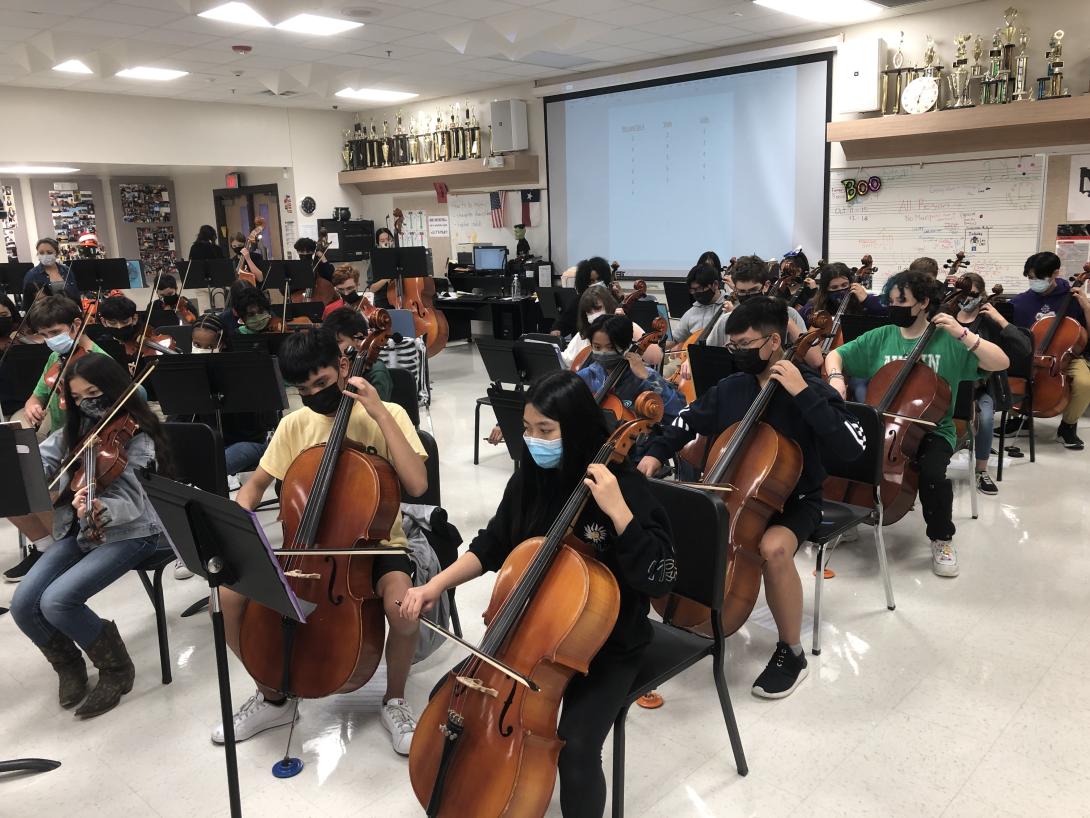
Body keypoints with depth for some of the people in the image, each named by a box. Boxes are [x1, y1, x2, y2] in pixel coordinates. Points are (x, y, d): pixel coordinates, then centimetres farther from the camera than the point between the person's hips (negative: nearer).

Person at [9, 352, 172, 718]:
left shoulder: (137, 438, -13)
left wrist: (99, 509, -44)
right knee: (22, 605, -12)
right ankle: (70, 665, 18)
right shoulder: (75, 430, 9)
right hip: (79, 531, 7)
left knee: (56, 601, -24)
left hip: (128, 534, -7)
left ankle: (117, 669, 0)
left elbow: (130, 504, -23)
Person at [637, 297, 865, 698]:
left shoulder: (811, 390, -12)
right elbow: (687, 421, 15)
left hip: (793, 501, -5)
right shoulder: (730, 388, 1)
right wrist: (656, 453, -3)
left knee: (773, 547, -37)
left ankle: (791, 654, -12)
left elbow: (852, 447, -26)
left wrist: (803, 394, -29)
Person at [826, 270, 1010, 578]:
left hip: (931, 430, -2)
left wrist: (962, 333, -20)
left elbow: (1001, 363, -11)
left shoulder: (948, 340, -3)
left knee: (932, 473, -32)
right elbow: (835, 355, 10)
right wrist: (836, 377, -12)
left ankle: (942, 539, -2)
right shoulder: (880, 337, 5)